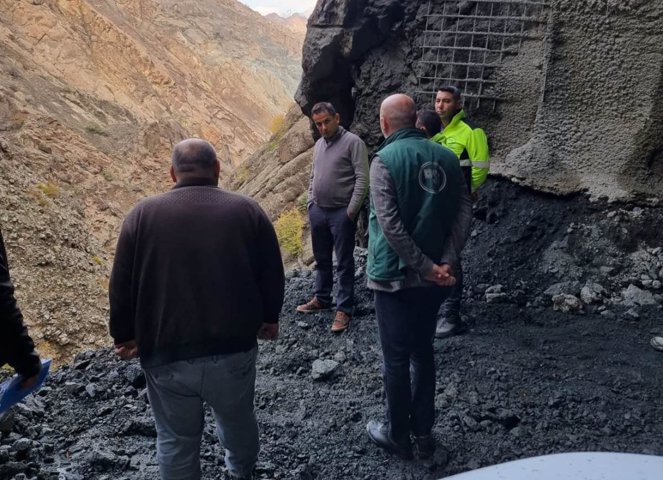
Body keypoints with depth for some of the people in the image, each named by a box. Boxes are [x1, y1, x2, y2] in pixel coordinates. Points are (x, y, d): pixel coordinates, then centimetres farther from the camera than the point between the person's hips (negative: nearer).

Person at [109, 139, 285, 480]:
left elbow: (120, 287, 0)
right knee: (237, 420, 26)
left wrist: (124, 336, 14)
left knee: (176, 439, 17)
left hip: (166, 354, -1)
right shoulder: (247, 211, 0)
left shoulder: (143, 215, -2)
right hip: (234, 348, 2)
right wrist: (269, 319, 18)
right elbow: (272, 276, 3)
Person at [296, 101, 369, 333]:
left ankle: (344, 309, 8)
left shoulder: (353, 142, -10)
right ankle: (321, 299, 32)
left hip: (341, 212, -7)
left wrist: (351, 211, -17)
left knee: (344, 262, 1)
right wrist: (311, 204, 11)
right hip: (318, 211, 7)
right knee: (321, 259, 18)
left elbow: (362, 179, -15)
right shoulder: (319, 144, 13)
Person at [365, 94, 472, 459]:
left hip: (395, 275, -5)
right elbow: (464, 212, -2)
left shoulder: (385, 159, -12)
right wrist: (446, 262, -8)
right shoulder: (446, 157, 5)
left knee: (396, 359, 8)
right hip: (433, 275, 6)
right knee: (423, 353, 18)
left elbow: (390, 224, -20)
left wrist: (427, 267, -16)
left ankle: (398, 435, 22)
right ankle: (423, 433, 28)